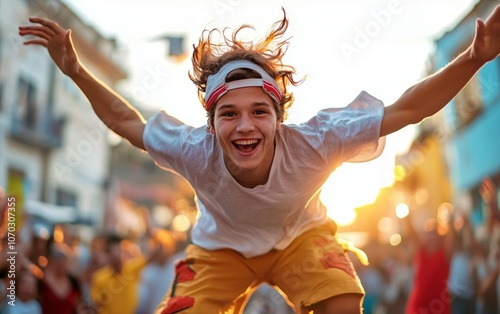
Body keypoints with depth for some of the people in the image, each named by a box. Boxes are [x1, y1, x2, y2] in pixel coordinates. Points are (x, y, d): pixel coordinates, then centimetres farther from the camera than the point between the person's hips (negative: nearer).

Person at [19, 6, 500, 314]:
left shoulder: (312, 144, -38)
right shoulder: (194, 152, -33)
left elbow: (406, 109, -33)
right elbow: (127, 122, -13)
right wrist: (76, 71, -20)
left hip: (299, 236, -1)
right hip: (222, 246, 2)